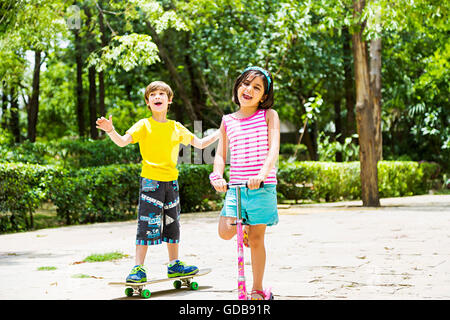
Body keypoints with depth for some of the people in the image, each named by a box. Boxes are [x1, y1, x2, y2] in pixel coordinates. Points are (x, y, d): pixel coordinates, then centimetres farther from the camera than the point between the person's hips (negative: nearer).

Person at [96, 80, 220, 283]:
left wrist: (221, 133, 11)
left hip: (171, 181, 5)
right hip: (150, 181, -5)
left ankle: (174, 265, 24)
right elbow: (123, 141, -15)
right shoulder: (144, 125, -2)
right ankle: (138, 268, -4)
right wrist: (110, 131, -34)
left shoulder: (176, 128, 10)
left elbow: (200, 144, 19)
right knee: (147, 224, -8)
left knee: (172, 224, 12)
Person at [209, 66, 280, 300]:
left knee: (256, 239, 1)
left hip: (262, 186, -3)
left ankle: (257, 290, 16)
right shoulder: (228, 121, 10)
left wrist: (262, 175, -27)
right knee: (225, 232, -13)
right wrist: (217, 176, -14)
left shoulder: (269, 116, 0)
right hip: (235, 186, 3)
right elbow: (220, 154, 7)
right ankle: (245, 228, 23)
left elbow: (273, 149, -11)